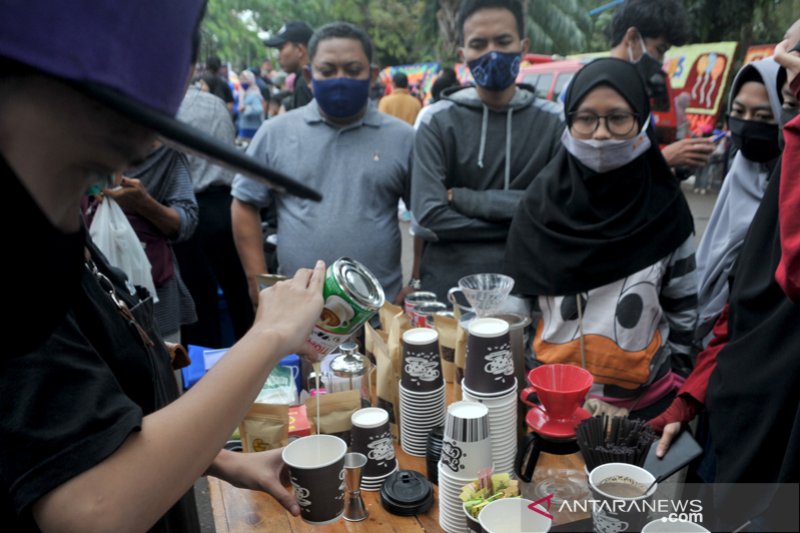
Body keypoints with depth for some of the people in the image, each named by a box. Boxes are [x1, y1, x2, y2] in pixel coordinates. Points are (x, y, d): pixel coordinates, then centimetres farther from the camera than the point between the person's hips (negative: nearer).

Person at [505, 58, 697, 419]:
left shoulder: (665, 206, -7)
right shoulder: (542, 201, -8)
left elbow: (683, 310, 1)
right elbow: (519, 302, -2)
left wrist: (679, 396, 1)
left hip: (644, 401, 0)